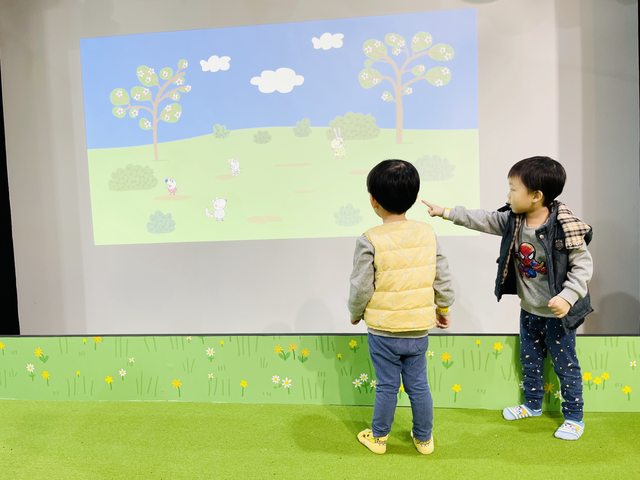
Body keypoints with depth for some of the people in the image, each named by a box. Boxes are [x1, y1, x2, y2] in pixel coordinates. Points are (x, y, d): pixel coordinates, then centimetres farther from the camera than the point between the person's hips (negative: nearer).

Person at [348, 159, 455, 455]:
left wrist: (355, 314, 5)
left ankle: (378, 438, 34)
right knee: (418, 385, 19)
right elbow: (443, 278, 0)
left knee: (386, 387, 13)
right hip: (419, 330, 4)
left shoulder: (370, 240, -19)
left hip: (383, 331, -3)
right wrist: (443, 308, 17)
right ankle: (424, 439, 37)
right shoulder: (427, 233, -6)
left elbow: (361, 288, -15)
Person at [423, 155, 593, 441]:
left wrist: (568, 296, -31)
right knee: (530, 360, 22)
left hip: (558, 313, -6)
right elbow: (481, 220, -2)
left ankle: (574, 417, 32)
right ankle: (532, 405, 44)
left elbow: (583, 265, -20)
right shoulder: (512, 220, -7)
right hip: (529, 310, 7)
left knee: (565, 365, 11)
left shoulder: (564, 228, -25)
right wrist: (445, 212, -4)